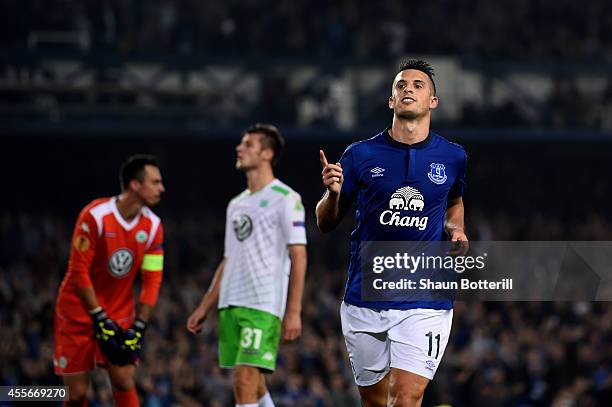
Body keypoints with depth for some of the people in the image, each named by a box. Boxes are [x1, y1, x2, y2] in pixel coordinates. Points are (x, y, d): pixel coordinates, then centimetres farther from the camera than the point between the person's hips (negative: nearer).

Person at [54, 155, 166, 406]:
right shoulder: (95, 216, -20)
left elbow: (152, 280, -3)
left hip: (120, 313, 4)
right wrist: (100, 319, -19)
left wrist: (139, 327, -11)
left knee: (124, 381, -9)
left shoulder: (153, 226, -5)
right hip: (79, 311, -3)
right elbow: (79, 273, -18)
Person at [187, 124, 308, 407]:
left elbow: (299, 257, -8)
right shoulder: (236, 204, 19)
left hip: (264, 306, -8)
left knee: (245, 381, -15)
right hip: (230, 306, 8)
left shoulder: (285, 199, -4)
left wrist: (294, 312, -16)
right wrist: (204, 308, 19)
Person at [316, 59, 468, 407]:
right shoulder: (361, 155, 0)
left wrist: (456, 229, 5)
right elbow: (326, 224, 6)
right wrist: (333, 193, -15)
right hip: (365, 299, 1)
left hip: (425, 303, -1)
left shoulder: (452, 157, 4)